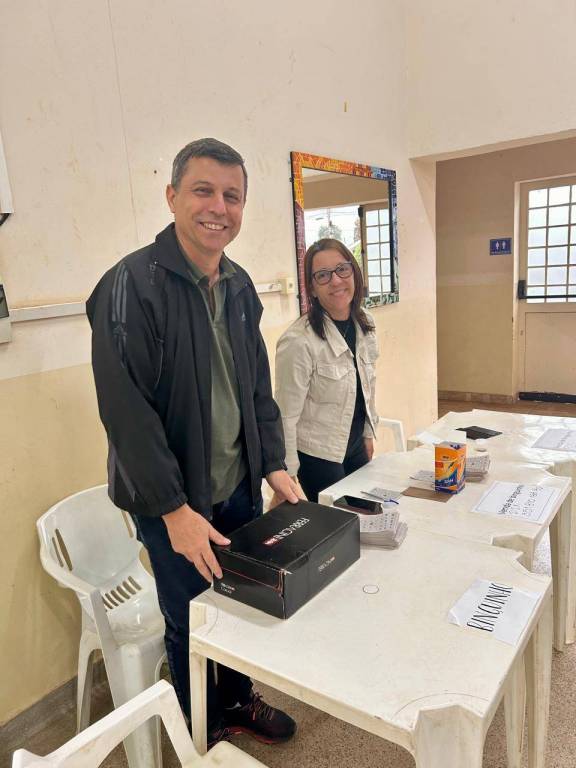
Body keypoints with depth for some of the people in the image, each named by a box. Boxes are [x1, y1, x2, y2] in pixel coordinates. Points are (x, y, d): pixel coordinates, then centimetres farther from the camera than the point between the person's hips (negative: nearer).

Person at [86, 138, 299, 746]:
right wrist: (174, 509, -19)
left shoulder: (239, 286, 5)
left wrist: (273, 464, 2)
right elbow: (125, 410, -20)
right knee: (190, 622, 13)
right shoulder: (132, 285, -18)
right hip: (174, 501, -6)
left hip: (240, 488, 6)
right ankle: (205, 732, 41)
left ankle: (237, 699, 48)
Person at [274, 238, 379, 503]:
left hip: (355, 447, 7)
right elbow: (286, 416, -20)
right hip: (316, 457, -7)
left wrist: (368, 434, 16)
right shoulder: (298, 342, -25)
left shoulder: (365, 326, -2)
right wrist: (288, 477, -16)